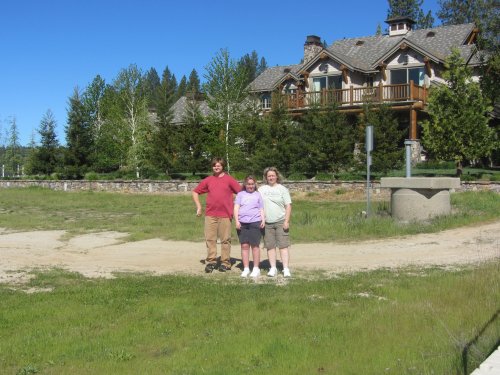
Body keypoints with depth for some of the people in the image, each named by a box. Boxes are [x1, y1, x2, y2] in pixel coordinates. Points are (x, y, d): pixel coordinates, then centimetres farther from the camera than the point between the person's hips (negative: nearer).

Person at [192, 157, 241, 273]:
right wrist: (198, 206, 8)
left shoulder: (229, 180, 2)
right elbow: (195, 192, 16)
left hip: (225, 215, -2)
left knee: (225, 239, 3)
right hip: (210, 214, 3)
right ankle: (211, 262, 10)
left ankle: (225, 263, 11)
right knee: (210, 238, 2)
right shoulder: (208, 180, 10)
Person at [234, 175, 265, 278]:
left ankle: (256, 269, 5)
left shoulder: (258, 195, 15)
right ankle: (246, 269, 7)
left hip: (255, 222, -1)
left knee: (255, 245, -1)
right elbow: (236, 207, 7)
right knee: (244, 245, 1)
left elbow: (261, 209, 12)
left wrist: (263, 220, -3)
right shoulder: (240, 194, 15)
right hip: (242, 223, 1)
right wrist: (236, 220, -5)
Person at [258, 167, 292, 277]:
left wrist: (286, 221, -7)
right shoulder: (261, 189, 9)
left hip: (280, 222, -2)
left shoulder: (282, 189, 4)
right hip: (267, 223, 2)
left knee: (283, 245, -4)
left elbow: (288, 206, 1)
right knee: (270, 246, 4)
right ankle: (273, 268, 13)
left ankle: (286, 269, -3)